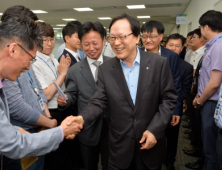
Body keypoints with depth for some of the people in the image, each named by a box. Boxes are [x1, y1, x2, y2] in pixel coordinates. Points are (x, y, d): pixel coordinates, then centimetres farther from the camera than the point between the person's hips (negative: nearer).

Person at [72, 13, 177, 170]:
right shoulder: (105, 69, -3)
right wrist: (82, 118, -24)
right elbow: (98, 102, -5)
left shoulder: (158, 63, -8)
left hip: (151, 144, 0)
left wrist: (155, 129, -13)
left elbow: (169, 98, -5)